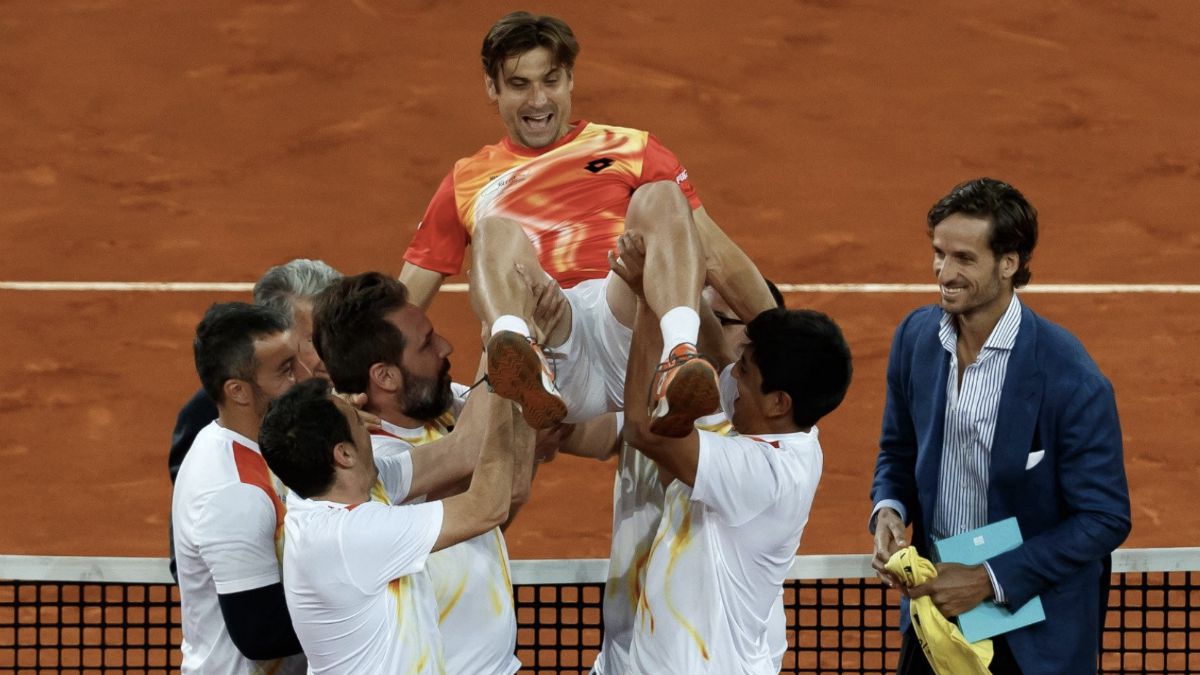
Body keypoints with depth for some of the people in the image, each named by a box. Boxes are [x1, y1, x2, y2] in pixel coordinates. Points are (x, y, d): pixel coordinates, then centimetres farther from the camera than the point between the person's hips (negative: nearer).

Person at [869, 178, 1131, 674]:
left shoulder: (1069, 378, -22)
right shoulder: (916, 336, -5)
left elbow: (1105, 517, -16)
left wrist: (989, 580, -20)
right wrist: (888, 511, -11)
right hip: (935, 600, 5)